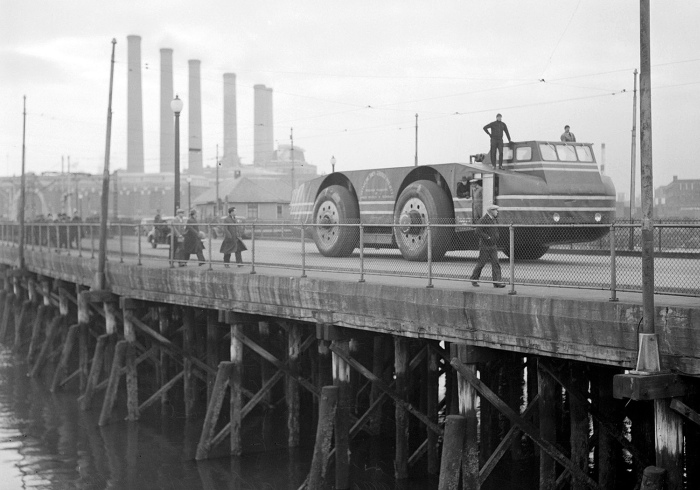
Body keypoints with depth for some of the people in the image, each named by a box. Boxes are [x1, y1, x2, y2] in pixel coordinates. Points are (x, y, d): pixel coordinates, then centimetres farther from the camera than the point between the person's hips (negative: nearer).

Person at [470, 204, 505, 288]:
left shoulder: (495, 219, 12)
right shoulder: (484, 220, -13)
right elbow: (478, 231, -20)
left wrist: (496, 238, 13)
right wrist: (488, 238, -21)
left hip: (493, 246, 7)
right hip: (484, 245, -7)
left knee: (495, 263, -2)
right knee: (481, 263, 1)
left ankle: (497, 282, -5)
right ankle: (474, 279, 18)